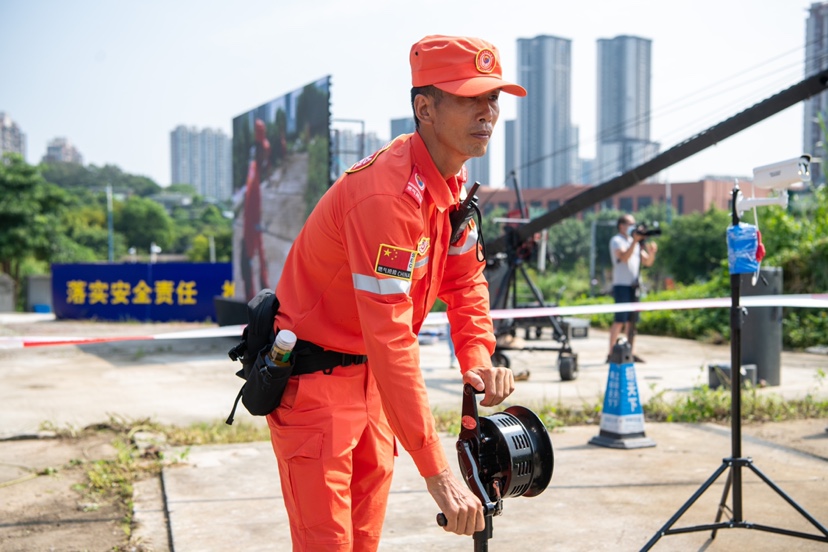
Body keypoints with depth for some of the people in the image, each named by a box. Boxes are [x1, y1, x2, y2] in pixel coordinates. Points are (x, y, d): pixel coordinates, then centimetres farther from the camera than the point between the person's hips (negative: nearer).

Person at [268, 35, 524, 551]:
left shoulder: (451, 179, 0)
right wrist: (438, 473, -35)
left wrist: (479, 358, -9)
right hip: (312, 376, -8)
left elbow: (465, 276, 11)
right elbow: (390, 340, -35)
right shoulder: (388, 195, -30)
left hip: (368, 375, 9)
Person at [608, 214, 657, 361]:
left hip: (634, 285, 7)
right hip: (621, 284, -7)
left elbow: (648, 262, 15)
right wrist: (635, 241, -25)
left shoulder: (635, 242, 20)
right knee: (620, 320, -11)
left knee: (631, 320, 6)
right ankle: (611, 354, -11)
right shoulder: (617, 241, -2)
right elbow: (624, 257, -19)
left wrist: (652, 251, -4)